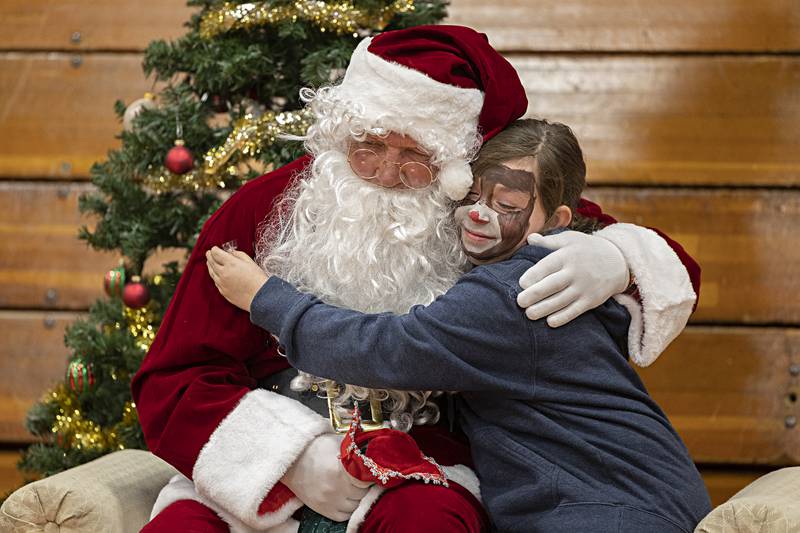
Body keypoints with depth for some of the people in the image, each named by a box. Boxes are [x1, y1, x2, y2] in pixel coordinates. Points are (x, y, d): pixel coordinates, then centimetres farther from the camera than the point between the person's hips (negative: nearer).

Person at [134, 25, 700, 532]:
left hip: (424, 463, 0)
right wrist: (291, 453, -19)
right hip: (260, 467, 1)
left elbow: (671, 268, 7)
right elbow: (171, 383, -2)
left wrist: (615, 259, -20)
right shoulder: (263, 210, -2)